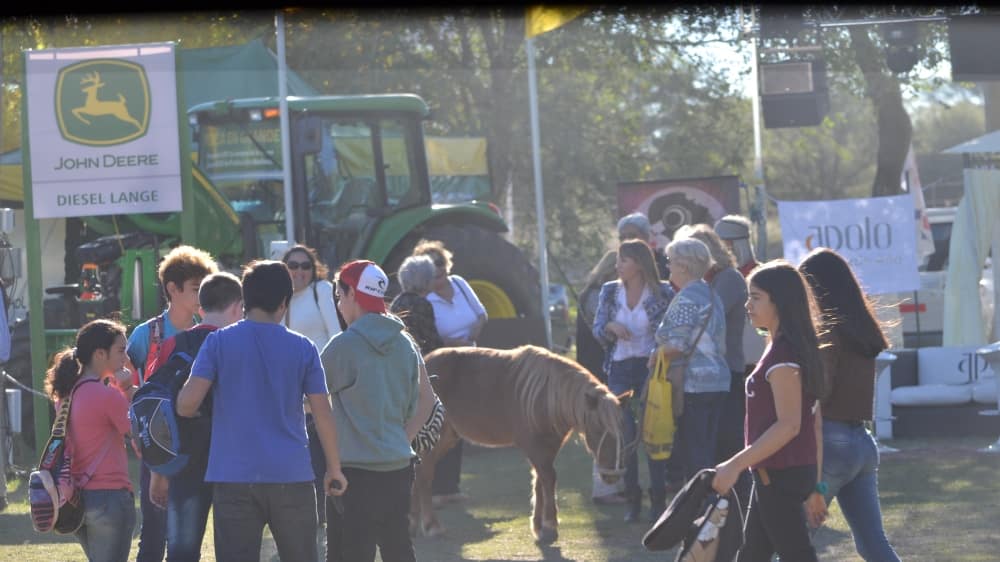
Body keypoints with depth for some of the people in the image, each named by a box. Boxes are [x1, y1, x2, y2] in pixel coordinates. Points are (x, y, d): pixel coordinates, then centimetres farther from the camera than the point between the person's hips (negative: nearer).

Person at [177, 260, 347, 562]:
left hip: (234, 477, -1)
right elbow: (323, 414, 3)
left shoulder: (218, 342, -1)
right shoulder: (302, 348, 2)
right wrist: (334, 469, 14)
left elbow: (187, 404, -9)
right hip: (291, 477, 1)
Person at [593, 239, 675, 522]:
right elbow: (597, 331, 8)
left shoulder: (662, 292, -2)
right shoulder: (610, 292, 8)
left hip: (651, 368, -3)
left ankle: (658, 499, 4)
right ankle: (632, 499, 8)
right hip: (620, 370, 3)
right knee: (625, 436, 1)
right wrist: (611, 327, -13)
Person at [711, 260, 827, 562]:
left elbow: (788, 425, -24)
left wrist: (736, 465, -23)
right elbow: (812, 420, 17)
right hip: (774, 473, 11)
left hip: (781, 476, -11)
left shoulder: (783, 354, -18)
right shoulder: (790, 346, 12)